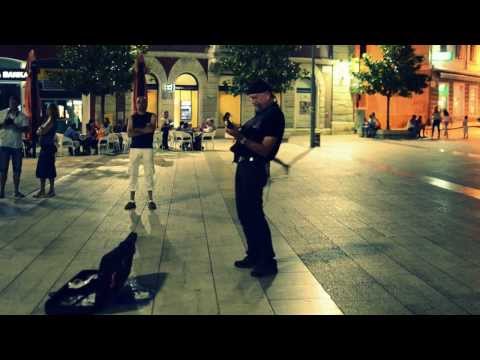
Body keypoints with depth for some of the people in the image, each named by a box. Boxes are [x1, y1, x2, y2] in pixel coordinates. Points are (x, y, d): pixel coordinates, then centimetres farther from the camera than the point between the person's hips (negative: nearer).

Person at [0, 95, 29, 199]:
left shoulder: (22, 116, 3)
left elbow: (25, 129, -8)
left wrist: (14, 125, -23)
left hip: (17, 145, 1)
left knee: (17, 169, 5)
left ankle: (17, 191, 14)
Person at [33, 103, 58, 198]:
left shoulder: (52, 121, -12)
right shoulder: (47, 121, 16)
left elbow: (42, 132, -18)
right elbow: (38, 132, 19)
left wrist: (41, 128, 1)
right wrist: (40, 129, -1)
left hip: (49, 147, -9)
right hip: (44, 147, 9)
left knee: (49, 169, -4)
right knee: (41, 169, 11)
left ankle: (52, 190, 2)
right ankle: (42, 190, 16)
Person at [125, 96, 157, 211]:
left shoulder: (151, 116, 5)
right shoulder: (132, 118, 7)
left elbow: (151, 129, -14)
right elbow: (130, 133, -6)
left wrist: (137, 130, -8)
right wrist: (145, 129, -12)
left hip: (148, 148, -1)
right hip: (134, 148, 1)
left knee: (149, 173, 0)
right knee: (133, 173, 2)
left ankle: (150, 200, 7)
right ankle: (132, 200, 8)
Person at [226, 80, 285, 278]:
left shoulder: (274, 116, -14)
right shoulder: (261, 113, 16)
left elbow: (264, 150, -21)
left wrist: (241, 138, -28)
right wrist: (238, 132, 2)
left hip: (255, 168, -10)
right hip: (244, 165, 10)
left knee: (254, 213, -8)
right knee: (244, 212, 14)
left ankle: (268, 262, 1)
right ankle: (254, 255, 24)